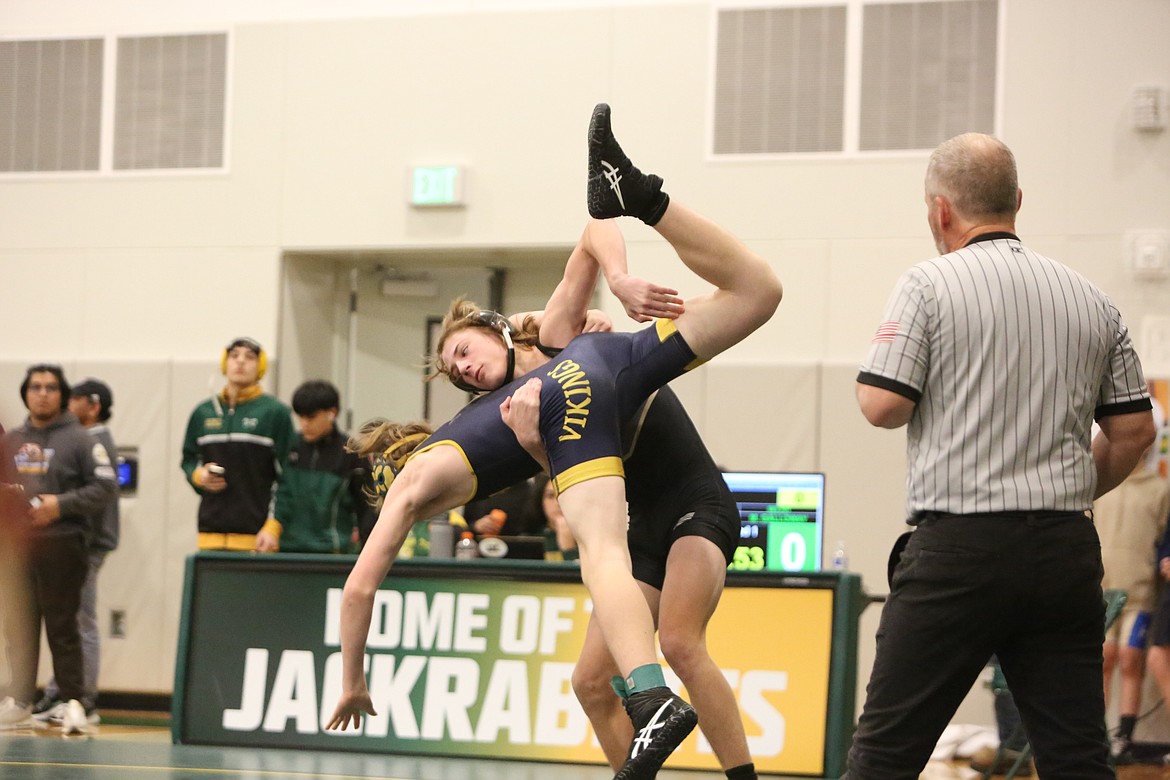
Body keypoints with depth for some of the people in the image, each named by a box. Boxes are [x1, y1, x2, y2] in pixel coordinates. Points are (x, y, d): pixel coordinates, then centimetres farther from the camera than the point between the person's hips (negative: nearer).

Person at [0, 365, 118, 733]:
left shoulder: (79, 440, 1)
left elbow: (106, 488, -5)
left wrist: (61, 505, -13)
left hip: (61, 547, -5)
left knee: (61, 626, -5)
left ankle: (75, 699, 0)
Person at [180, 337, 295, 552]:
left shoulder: (276, 412, 1)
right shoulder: (204, 412, 15)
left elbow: (285, 477, -2)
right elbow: (188, 459, 24)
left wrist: (273, 527, -10)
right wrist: (199, 476, 0)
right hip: (211, 532, 4)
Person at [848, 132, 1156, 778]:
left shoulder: (929, 285, -4)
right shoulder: (1091, 300, 12)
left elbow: (882, 405, -9)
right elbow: (1133, 430, 13)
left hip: (960, 548, -5)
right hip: (1066, 551, 5)